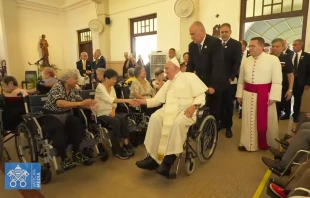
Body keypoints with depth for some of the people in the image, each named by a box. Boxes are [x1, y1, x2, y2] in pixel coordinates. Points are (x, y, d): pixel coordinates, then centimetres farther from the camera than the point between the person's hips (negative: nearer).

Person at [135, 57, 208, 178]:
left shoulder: (189, 77, 6)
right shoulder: (167, 84, 25)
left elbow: (201, 94, -2)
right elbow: (157, 99, 18)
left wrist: (194, 106, -19)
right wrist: (143, 101, 5)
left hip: (185, 110, -5)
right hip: (169, 109, 6)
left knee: (177, 122, -37)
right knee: (155, 118, -23)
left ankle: (169, 159, -27)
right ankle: (153, 157, -22)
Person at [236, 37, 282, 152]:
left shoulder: (273, 60, -6)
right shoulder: (246, 61, 7)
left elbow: (277, 80, -8)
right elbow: (241, 80, 11)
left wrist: (273, 97, -13)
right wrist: (239, 94, 9)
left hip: (265, 94, -3)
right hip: (248, 94, 4)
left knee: (265, 121, 8)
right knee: (248, 120, 9)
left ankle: (265, 143, 29)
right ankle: (248, 143, 23)